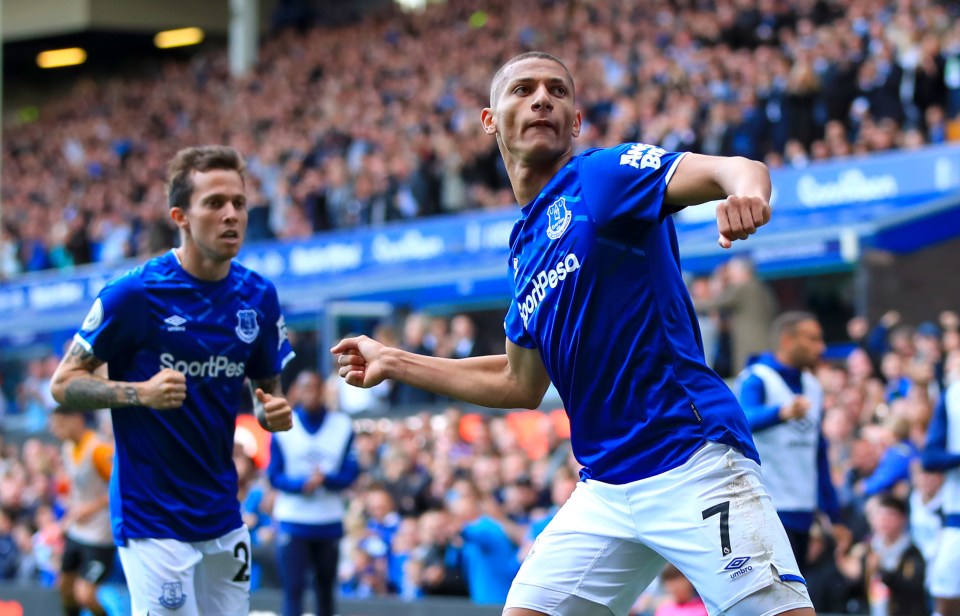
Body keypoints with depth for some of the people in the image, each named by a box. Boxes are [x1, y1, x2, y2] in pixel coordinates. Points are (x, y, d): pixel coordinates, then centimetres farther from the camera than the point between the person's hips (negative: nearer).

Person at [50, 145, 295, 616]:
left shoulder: (258, 297, 3)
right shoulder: (134, 293, -13)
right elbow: (64, 383, -7)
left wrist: (274, 412, -7)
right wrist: (140, 393, -23)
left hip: (224, 516, 6)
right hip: (152, 518, -6)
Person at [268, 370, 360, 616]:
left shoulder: (342, 426, 4)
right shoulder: (283, 426, 0)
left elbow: (350, 473, 1)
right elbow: (274, 475, -1)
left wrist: (326, 479, -20)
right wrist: (302, 484, -20)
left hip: (329, 522, 2)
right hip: (293, 521, -2)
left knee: (325, 588, 10)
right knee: (293, 589, -9)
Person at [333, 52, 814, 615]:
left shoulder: (606, 174, -4)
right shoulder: (524, 247, 18)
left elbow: (732, 170, -21)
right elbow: (520, 384, 28)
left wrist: (746, 191, -46)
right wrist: (393, 363, 31)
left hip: (692, 467, -7)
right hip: (604, 489, 7)